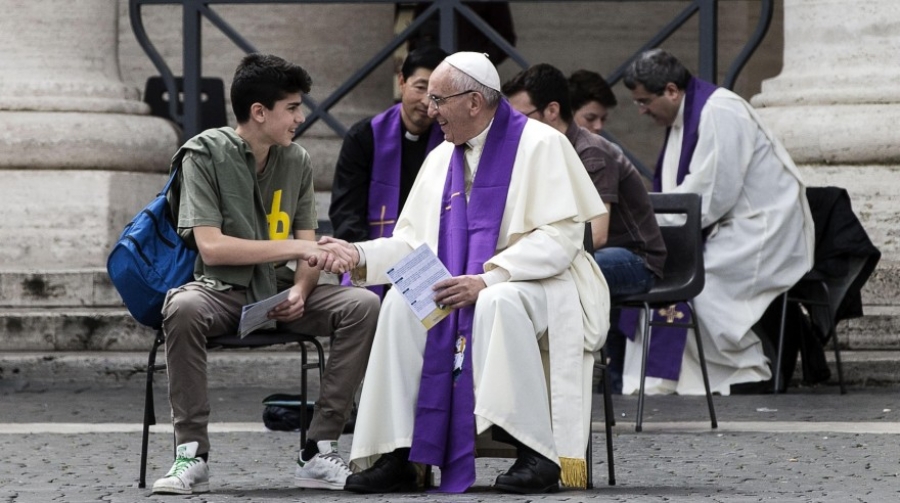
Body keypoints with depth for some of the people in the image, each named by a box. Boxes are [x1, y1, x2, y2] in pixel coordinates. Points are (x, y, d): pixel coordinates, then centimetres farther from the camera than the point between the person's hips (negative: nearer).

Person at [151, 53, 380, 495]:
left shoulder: (296, 161, 8)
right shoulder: (205, 155, -7)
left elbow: (309, 253, 7)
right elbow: (210, 246, -17)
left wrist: (300, 292, -16)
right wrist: (295, 248, -19)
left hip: (279, 293, 4)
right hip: (221, 290, -4)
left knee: (363, 305, -21)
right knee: (183, 309, -39)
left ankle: (318, 453, -19)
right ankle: (192, 455, -29)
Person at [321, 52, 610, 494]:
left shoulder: (539, 145, -7)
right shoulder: (441, 159, 14)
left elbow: (562, 237, -16)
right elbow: (414, 241, 12)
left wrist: (488, 279, -26)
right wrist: (359, 256, -7)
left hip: (543, 286, -6)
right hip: (465, 287, 6)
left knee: (498, 303, -39)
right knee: (401, 303, -22)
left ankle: (539, 455, -37)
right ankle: (396, 454, -27)